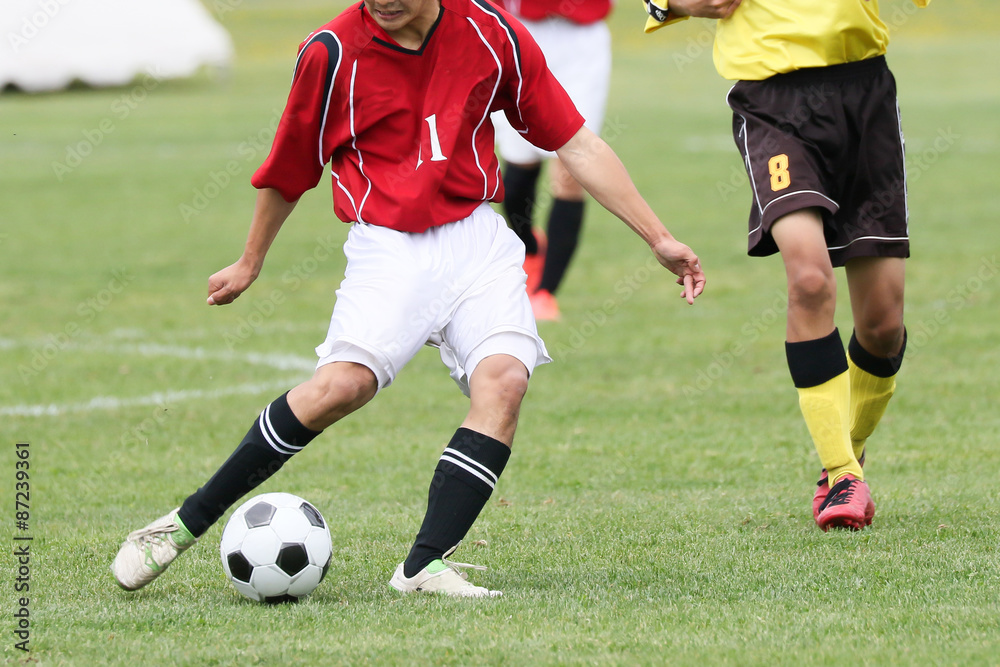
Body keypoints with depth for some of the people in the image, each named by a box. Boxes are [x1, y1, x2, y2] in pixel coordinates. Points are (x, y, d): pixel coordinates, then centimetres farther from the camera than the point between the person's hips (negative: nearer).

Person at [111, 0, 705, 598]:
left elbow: (578, 145, 7)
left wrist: (659, 240, 7)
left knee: (504, 380, -23)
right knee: (342, 384, -25)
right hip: (387, 246, -2)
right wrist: (250, 264, 24)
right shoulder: (332, 54, -5)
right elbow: (287, 172, 12)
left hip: (478, 239, 3)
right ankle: (188, 522, -12)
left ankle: (426, 565, -20)